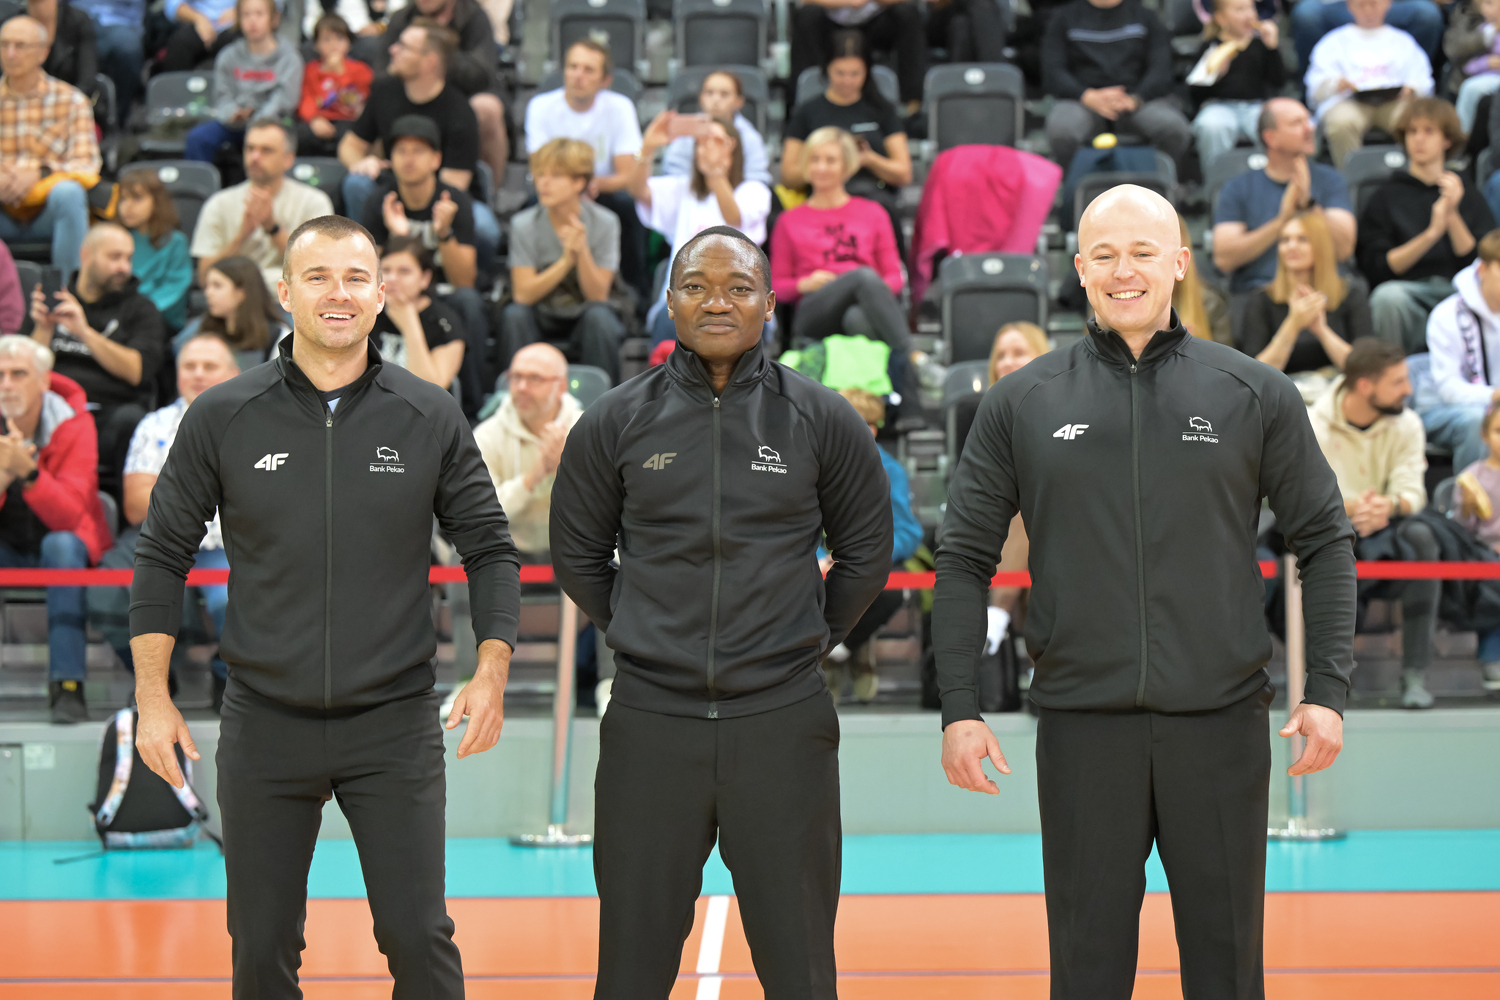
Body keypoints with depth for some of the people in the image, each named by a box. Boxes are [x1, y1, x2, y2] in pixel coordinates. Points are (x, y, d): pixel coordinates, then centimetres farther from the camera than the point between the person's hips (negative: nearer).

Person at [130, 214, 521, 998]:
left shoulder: (431, 418, 0)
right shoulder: (221, 419, -1)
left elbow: (489, 548, 6)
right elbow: (162, 554, 5)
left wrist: (491, 671, -7)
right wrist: (152, 697, 0)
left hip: (395, 724, 0)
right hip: (264, 722, 1)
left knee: (419, 936, -2)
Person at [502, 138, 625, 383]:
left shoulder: (604, 223, -13)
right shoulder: (524, 224, -12)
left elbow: (597, 295, -15)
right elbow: (523, 294, -18)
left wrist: (582, 251, -33)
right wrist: (567, 260, -30)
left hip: (584, 316, 0)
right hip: (542, 319, 0)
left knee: (599, 316, -33)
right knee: (513, 315, -30)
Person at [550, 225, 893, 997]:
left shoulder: (821, 420, 2)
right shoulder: (615, 424, 3)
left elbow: (866, 552, 13)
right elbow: (576, 555, 14)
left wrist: (807, 640, 10)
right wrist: (638, 638, 11)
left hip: (783, 722, 0)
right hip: (649, 724, 1)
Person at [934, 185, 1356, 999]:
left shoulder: (1256, 394, 3)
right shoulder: (1021, 404, 4)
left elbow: (1324, 543, 6)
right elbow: (965, 560, 6)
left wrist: (1326, 690, -3)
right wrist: (958, 708, -2)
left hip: (1223, 721, 0)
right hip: (1083, 725, 0)